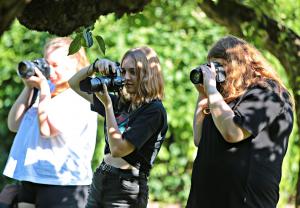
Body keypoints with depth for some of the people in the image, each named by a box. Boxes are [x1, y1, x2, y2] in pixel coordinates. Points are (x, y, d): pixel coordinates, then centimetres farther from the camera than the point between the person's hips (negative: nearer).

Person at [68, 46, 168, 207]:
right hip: (99, 182, 7)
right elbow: (75, 84, 17)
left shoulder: (154, 110, -11)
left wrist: (107, 104, -16)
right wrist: (96, 66, -2)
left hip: (126, 190, -7)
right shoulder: (121, 102, 10)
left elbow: (118, 149, -19)